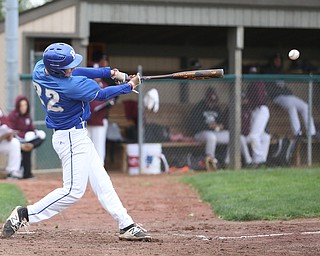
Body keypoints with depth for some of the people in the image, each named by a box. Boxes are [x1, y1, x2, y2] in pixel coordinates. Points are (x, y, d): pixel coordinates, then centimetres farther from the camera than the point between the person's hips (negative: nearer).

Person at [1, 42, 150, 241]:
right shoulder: (71, 86, -29)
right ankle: (24, 215, 0)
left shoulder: (40, 69, -7)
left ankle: (126, 225, 13)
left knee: (101, 181, 10)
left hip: (78, 136, 10)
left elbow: (77, 72, 7)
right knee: (74, 190, -6)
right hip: (72, 138, -10)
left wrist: (110, 72, 1)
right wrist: (130, 86, 2)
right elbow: (101, 95, -13)